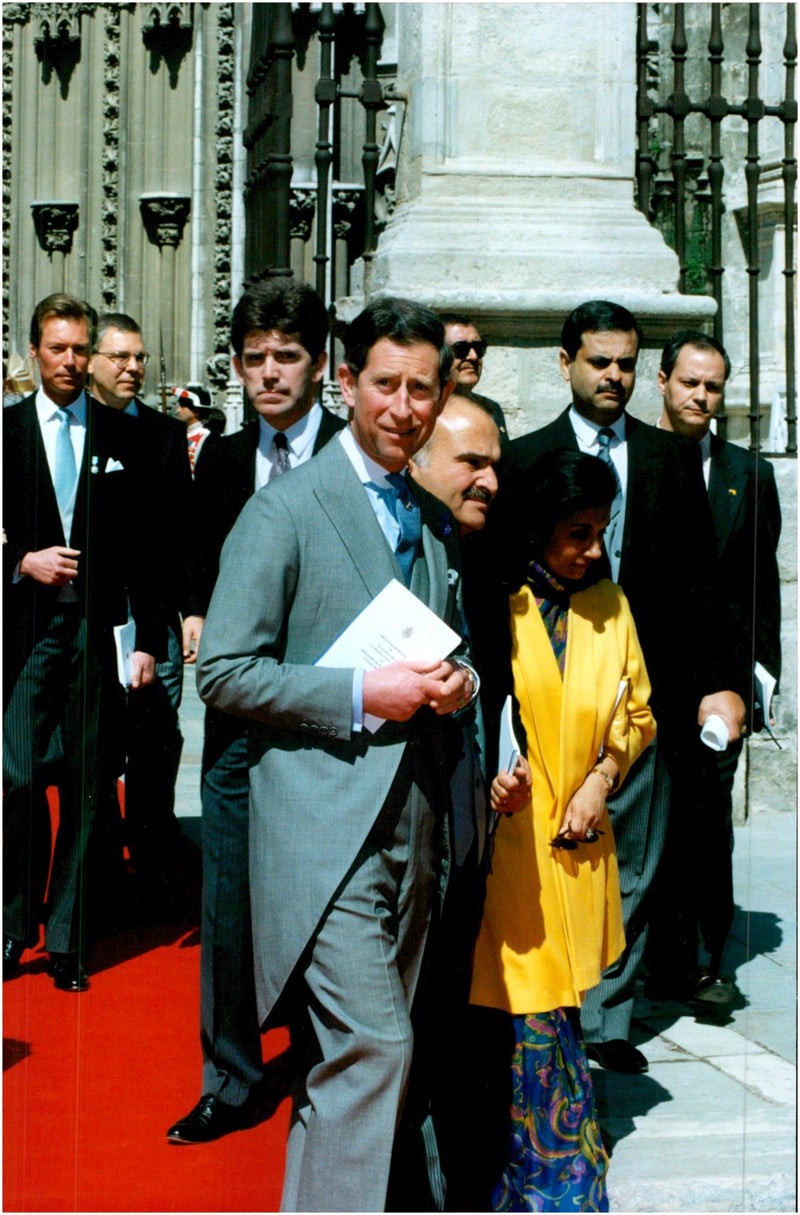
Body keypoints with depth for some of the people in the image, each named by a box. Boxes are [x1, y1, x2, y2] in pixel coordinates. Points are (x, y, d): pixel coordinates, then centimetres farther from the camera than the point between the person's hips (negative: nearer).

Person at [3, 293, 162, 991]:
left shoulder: (122, 436, 7)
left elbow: (142, 546, 6)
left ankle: (67, 940, 13)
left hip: (99, 627, 1)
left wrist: (148, 638, 2)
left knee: (87, 788, 4)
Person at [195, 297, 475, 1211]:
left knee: (347, 1057, 13)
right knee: (373, 1043, -14)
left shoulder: (433, 523, 16)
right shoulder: (286, 508, -5)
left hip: (413, 826, 7)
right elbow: (222, 670, -9)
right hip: (323, 822, -7)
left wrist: (457, 682, 2)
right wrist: (358, 695, -16)